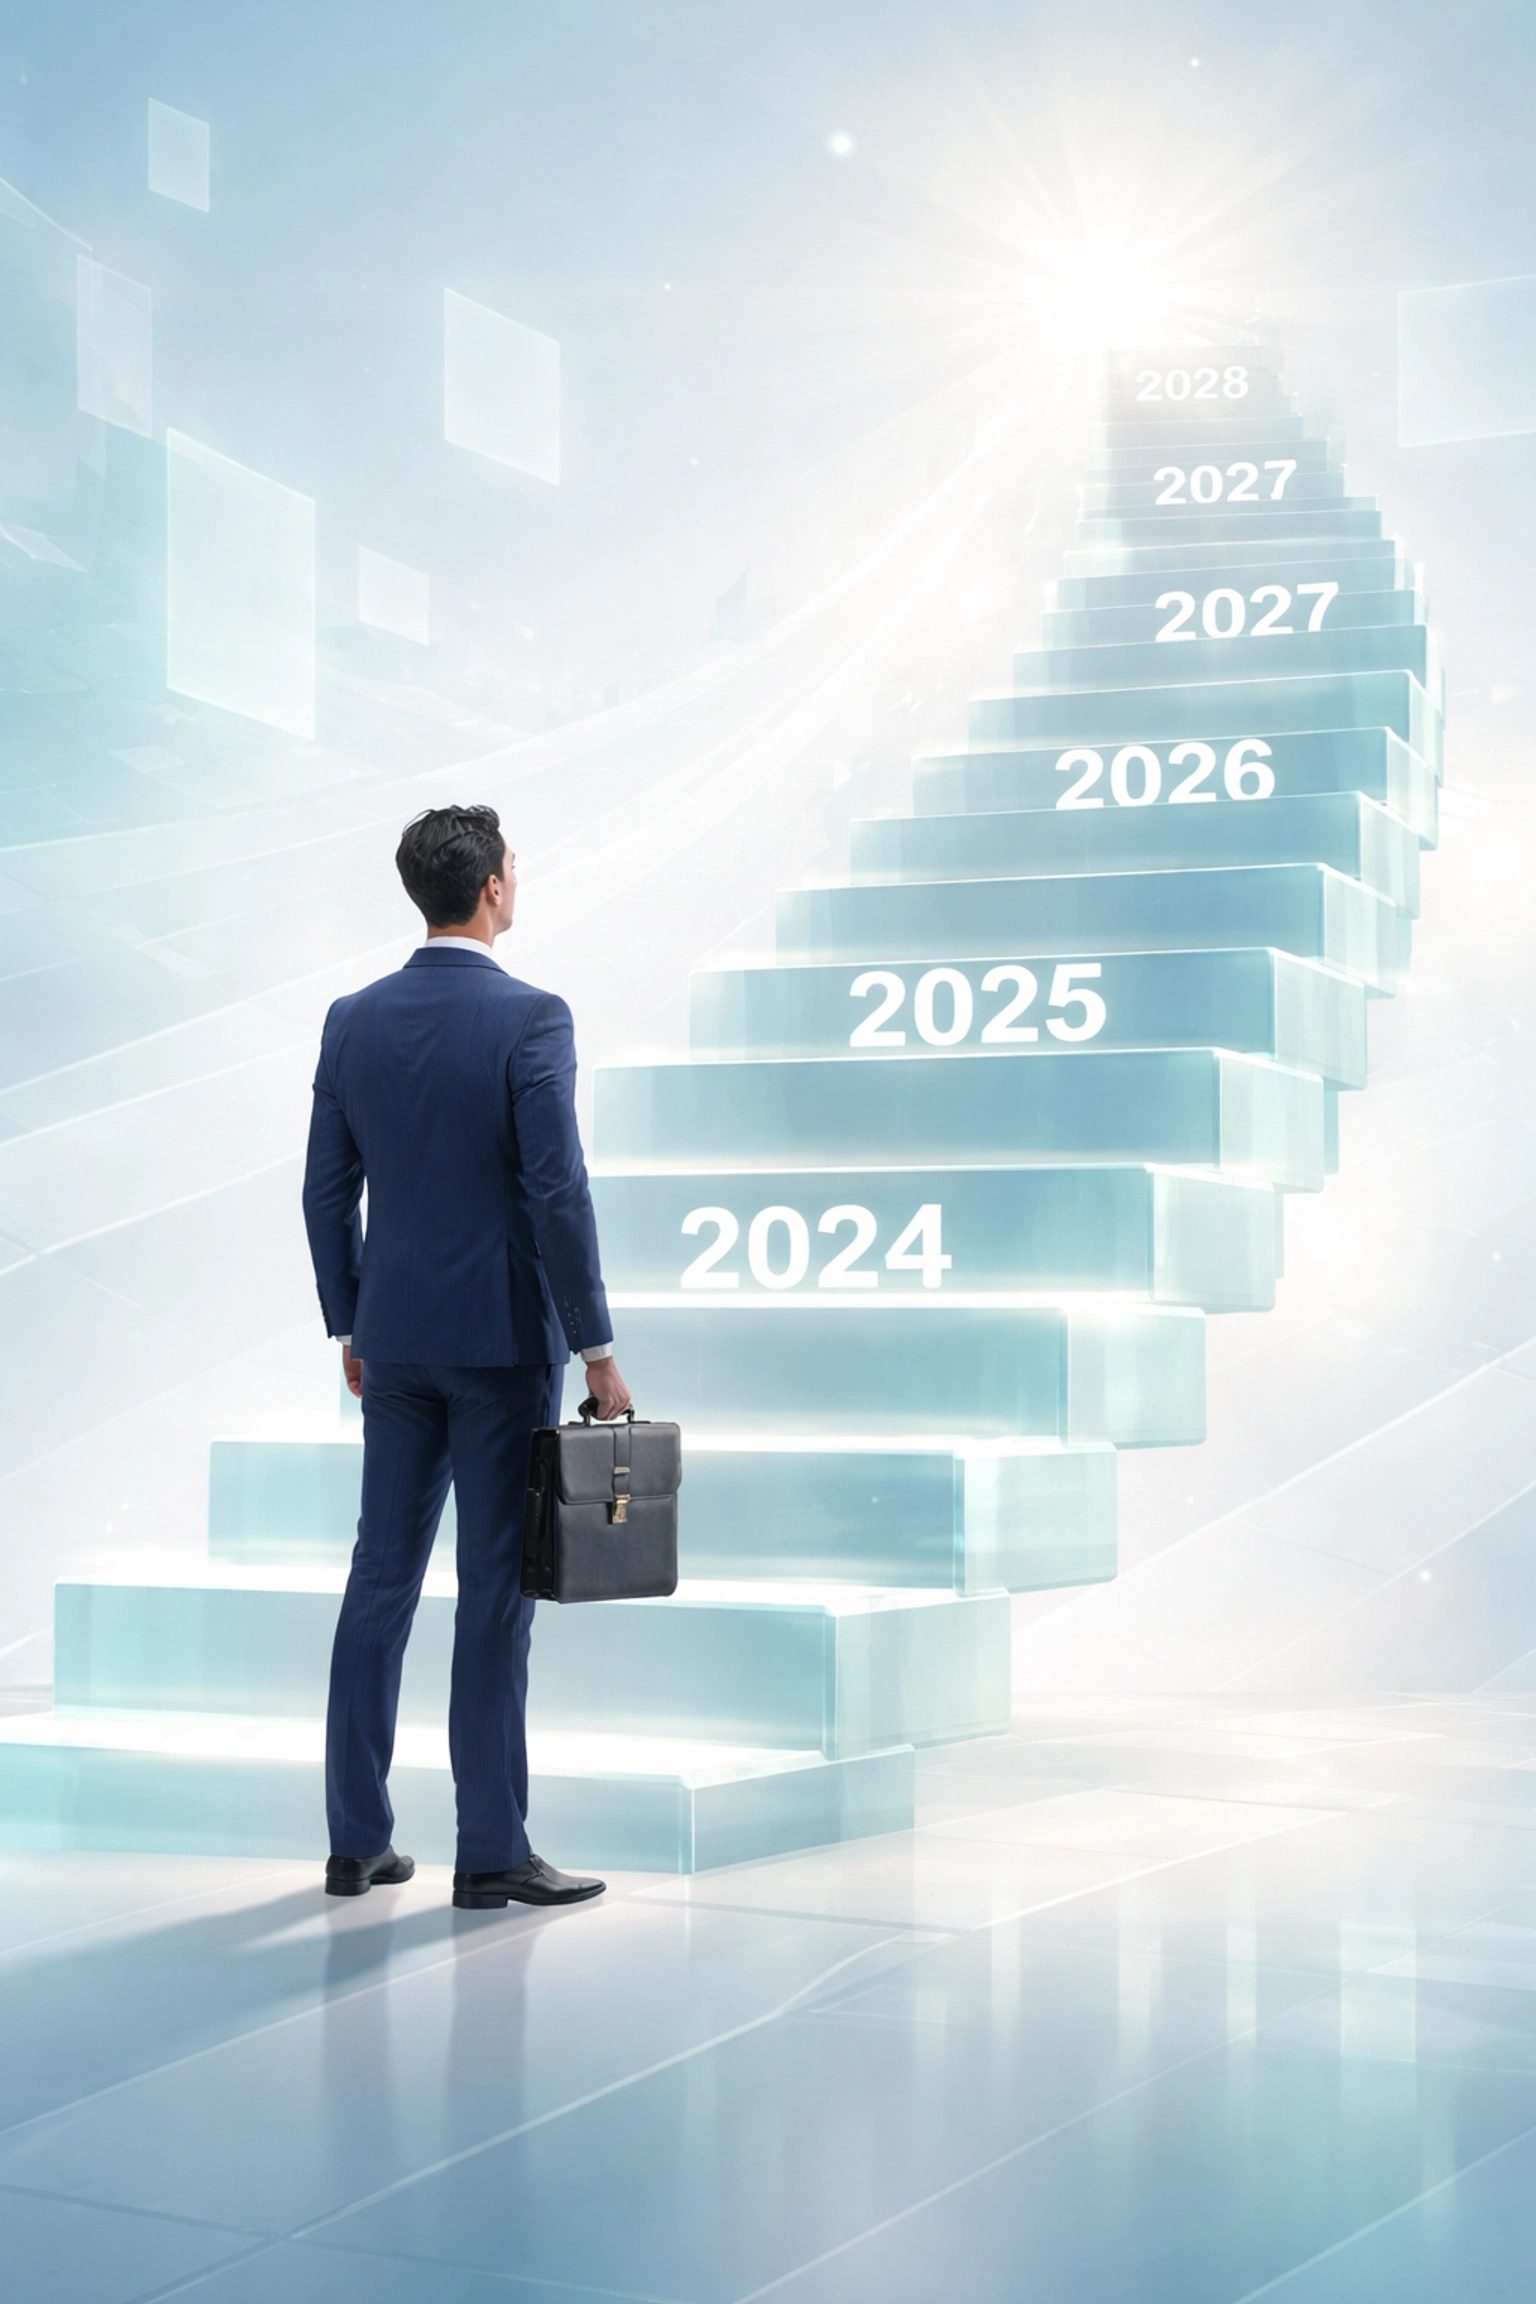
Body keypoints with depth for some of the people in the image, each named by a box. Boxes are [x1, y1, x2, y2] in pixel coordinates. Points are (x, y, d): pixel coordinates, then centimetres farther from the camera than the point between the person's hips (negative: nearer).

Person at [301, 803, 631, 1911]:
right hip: (503, 1339, -5)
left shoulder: (353, 1020, 5)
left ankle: (358, 1839, 16)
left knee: (381, 1578, 11)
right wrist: (595, 1347, -9)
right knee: (495, 1589, -1)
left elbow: (328, 1189, 9)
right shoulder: (531, 1018, -12)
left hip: (395, 1339, 5)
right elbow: (558, 1192, -16)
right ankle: (492, 1852, 3)